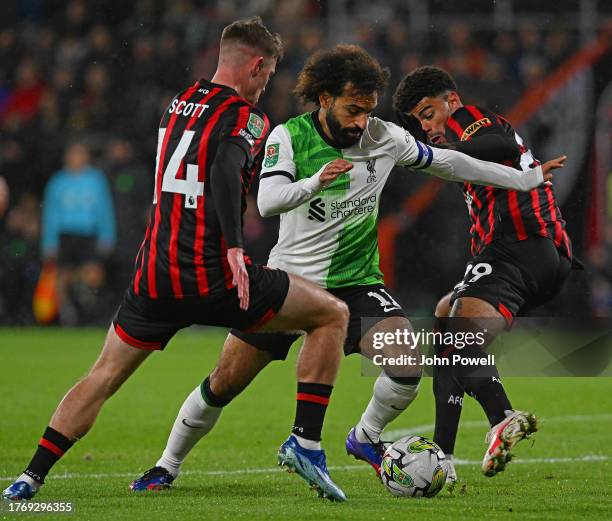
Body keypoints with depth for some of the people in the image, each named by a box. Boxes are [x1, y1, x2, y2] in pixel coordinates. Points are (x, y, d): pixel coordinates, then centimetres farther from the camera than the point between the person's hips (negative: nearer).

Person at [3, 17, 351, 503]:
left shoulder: (180, 103, 16)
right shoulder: (244, 116, -5)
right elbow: (226, 173, -23)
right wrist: (234, 251, -29)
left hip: (154, 277, 6)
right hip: (213, 276, -6)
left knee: (103, 376, 16)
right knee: (332, 315, 7)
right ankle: (306, 442, 0)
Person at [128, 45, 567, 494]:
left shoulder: (384, 138, -5)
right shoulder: (288, 136, -10)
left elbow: (446, 162, 10)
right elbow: (267, 202, -24)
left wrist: (524, 179, 15)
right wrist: (315, 182, -44)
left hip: (356, 280, 1)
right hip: (290, 276, -1)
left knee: (408, 368, -21)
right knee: (226, 380, -3)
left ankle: (365, 438, 8)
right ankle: (168, 466, 17)